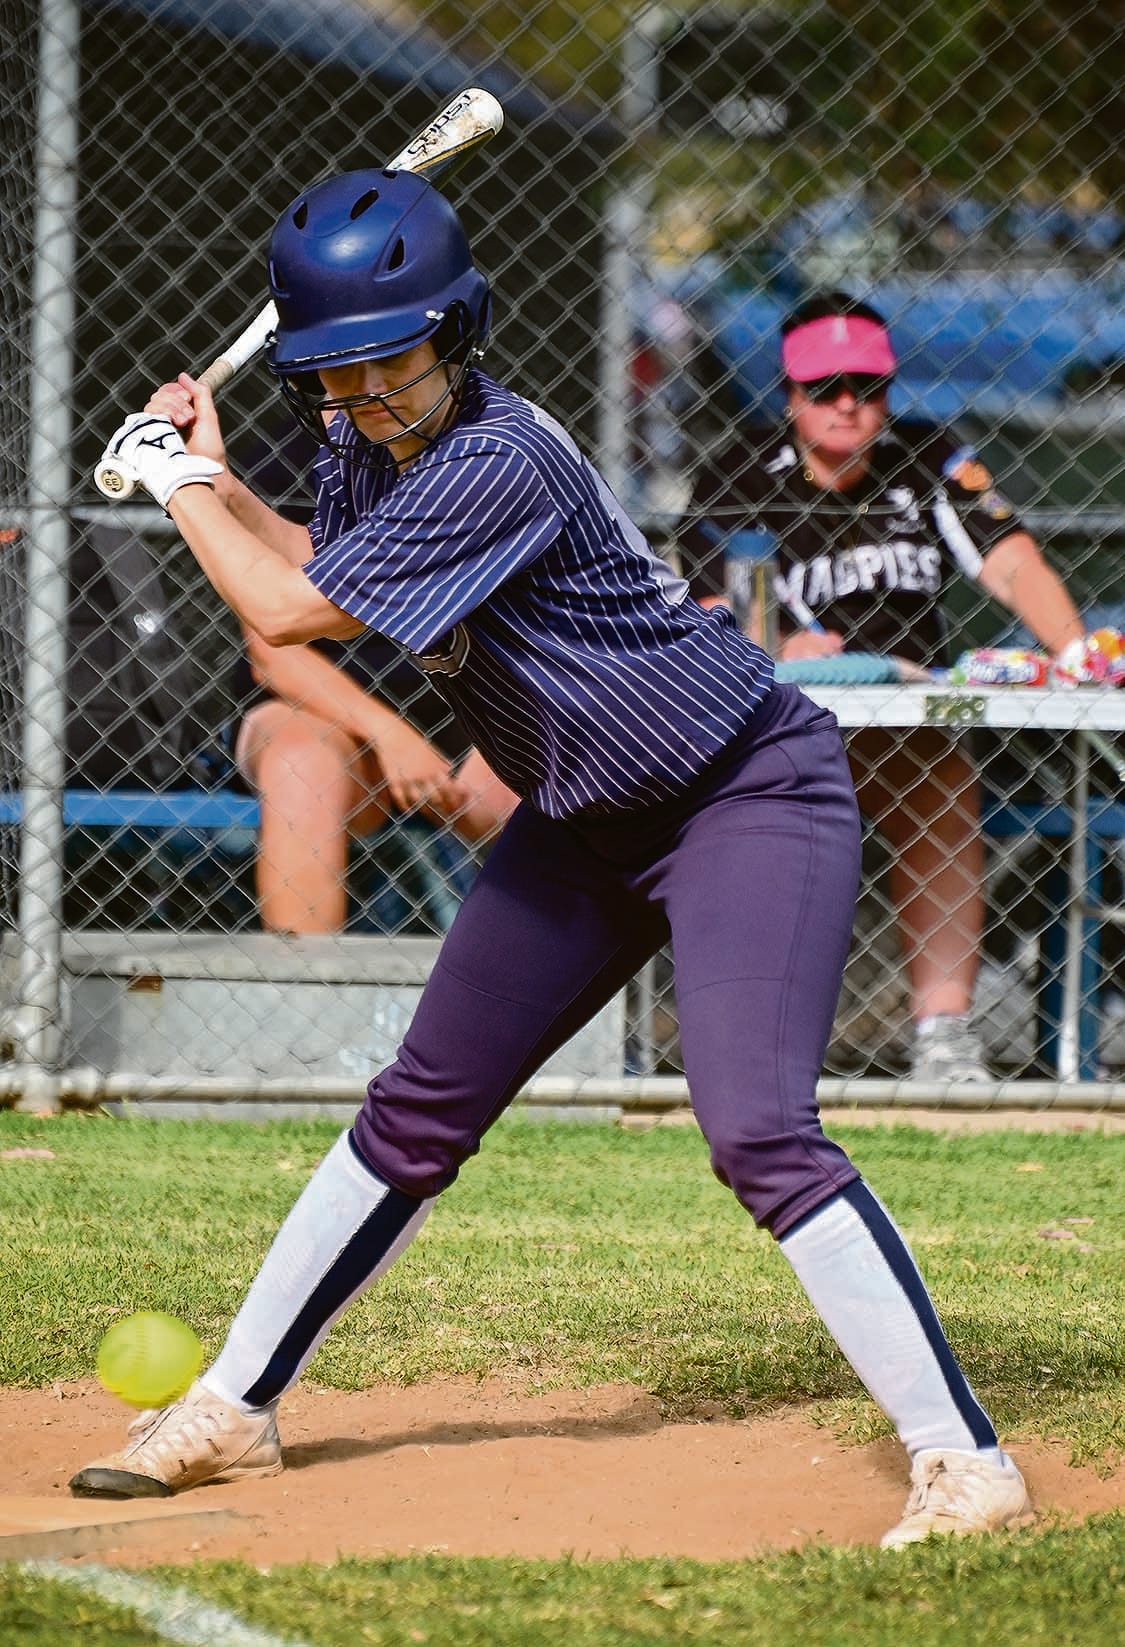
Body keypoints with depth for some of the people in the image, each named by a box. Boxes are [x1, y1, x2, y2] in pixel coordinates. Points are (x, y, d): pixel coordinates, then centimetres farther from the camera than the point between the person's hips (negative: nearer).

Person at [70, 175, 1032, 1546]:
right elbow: (324, 573, 23)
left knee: (758, 1133, -24)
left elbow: (286, 613, -24)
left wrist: (180, 479, -9)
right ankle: (232, 1410, 24)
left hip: (749, 795, -9)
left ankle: (962, 1459, -23)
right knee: (419, 1112, 13)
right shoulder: (367, 447, -1)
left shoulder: (496, 465, -29)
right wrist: (218, 485, 9)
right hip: (589, 817, 9)